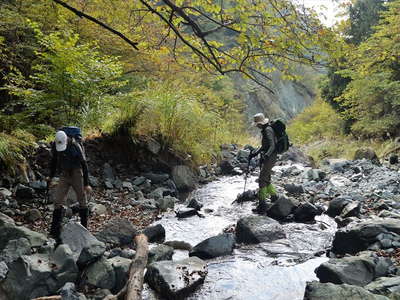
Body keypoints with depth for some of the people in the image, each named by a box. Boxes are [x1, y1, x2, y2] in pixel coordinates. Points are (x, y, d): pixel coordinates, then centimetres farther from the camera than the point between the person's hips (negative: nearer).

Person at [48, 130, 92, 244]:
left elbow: (84, 165, -15)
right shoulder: (54, 145, -7)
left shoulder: (75, 146, -20)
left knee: (82, 202, 3)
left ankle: (84, 228, 18)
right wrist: (51, 176, 19)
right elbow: (54, 160, 11)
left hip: (77, 175, -3)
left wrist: (86, 184, -14)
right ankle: (55, 231, 0)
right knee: (58, 202, -6)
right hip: (64, 176, 4)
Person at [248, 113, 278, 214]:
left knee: (262, 180, -12)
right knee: (266, 180, 17)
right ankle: (274, 197, 32)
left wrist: (266, 155, -42)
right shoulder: (264, 130, 14)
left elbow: (272, 146, -26)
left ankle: (262, 205, -10)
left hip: (270, 158, -10)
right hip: (265, 157, 10)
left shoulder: (268, 130, -17)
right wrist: (254, 153, 18)